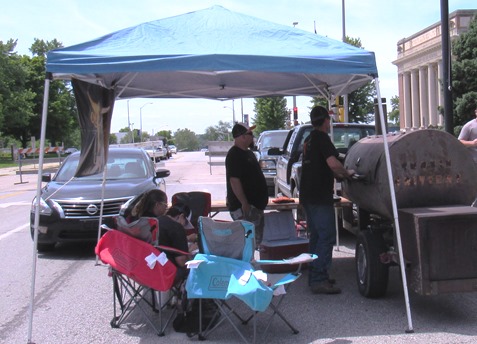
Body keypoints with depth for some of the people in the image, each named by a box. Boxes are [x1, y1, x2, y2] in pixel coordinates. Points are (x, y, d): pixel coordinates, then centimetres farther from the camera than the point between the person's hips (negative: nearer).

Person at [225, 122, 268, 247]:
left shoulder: (248, 153, 16)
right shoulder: (234, 155, -16)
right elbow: (234, 181, -24)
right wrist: (244, 203, -26)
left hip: (255, 204, 11)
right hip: (244, 207, -11)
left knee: (256, 239, 16)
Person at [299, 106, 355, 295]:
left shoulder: (309, 139, 17)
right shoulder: (322, 138, -12)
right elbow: (333, 164, -24)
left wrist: (338, 175, 26)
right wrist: (347, 173, -7)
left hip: (308, 195, 10)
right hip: (319, 197, -10)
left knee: (316, 236, 16)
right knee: (327, 236, -9)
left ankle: (315, 277, 21)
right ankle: (318, 280, -11)